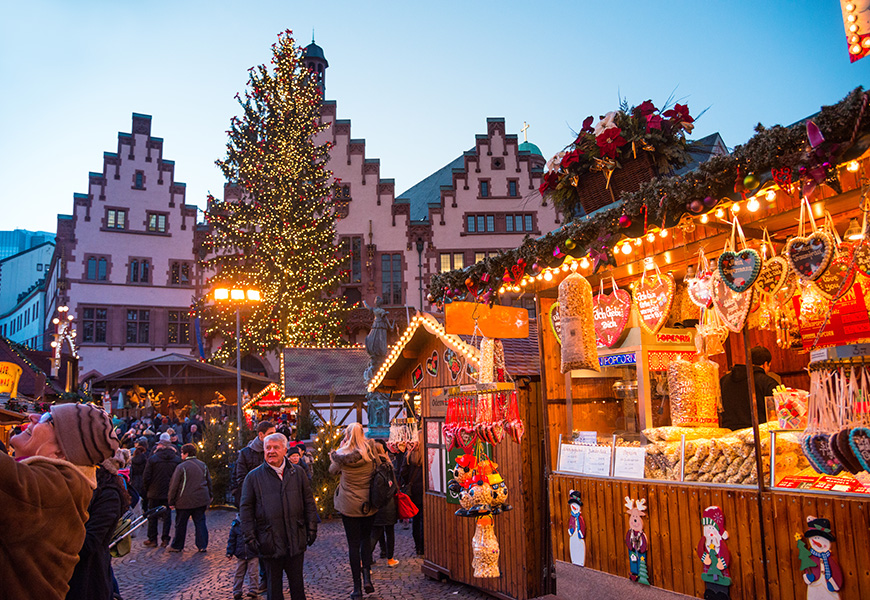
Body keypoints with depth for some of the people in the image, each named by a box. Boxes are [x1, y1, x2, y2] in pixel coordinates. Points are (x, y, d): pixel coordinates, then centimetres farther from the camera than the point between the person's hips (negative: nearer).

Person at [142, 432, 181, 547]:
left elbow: (146, 478, -7)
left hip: (155, 493, -1)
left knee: (153, 516, 11)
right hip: (170, 493, 2)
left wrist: (147, 489, 8)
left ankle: (152, 539, 16)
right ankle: (165, 539, 8)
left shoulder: (152, 459, -9)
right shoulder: (177, 459, -3)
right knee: (167, 516, 8)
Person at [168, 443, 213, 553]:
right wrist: (209, 496, 26)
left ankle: (177, 546, 19)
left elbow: (174, 485, -10)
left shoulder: (181, 467, -11)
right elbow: (209, 482, 16)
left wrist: (171, 501, -2)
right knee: (200, 522, 9)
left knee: (181, 524, 9)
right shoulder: (203, 465, 7)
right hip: (201, 500, 4)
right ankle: (202, 545, 7)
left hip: (185, 501, -4)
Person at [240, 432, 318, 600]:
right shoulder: (253, 477, 0)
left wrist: (312, 528, 5)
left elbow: (309, 502, 9)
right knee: (273, 584, 11)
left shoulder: (297, 473, 6)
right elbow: (246, 508, 1)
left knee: (297, 583, 13)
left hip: (296, 540, 1)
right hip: (270, 541, -1)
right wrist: (250, 536, -4)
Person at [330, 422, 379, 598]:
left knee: (353, 544, 5)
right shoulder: (370, 451, -9)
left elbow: (332, 470, 8)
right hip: (368, 504, 2)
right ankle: (367, 577, 9)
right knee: (366, 538, 21)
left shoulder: (342, 454, -12)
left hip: (349, 504, -2)